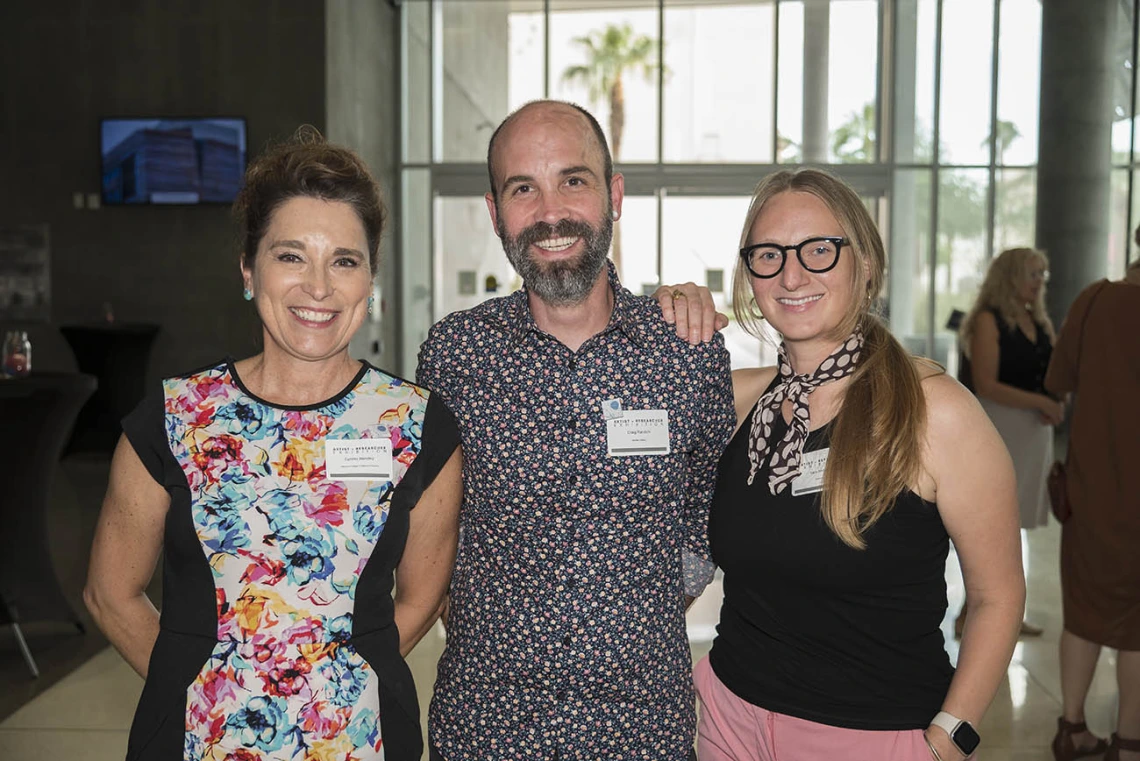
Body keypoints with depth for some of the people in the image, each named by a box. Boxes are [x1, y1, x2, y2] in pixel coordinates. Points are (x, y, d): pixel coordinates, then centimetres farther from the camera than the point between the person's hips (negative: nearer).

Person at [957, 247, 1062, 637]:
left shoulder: (1040, 322, 14)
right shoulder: (989, 320, -9)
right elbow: (986, 385, -17)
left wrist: (1056, 404, -3)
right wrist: (1041, 401, -20)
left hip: (1034, 430, 7)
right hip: (997, 428, -7)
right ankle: (970, 613, 4)